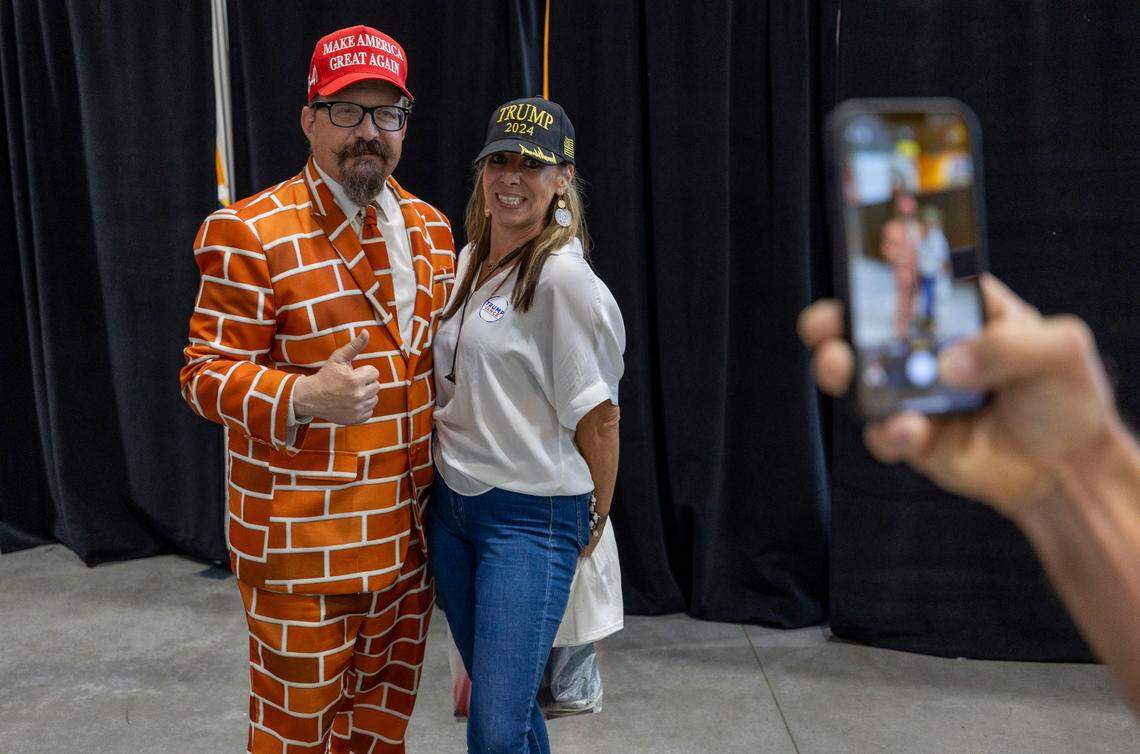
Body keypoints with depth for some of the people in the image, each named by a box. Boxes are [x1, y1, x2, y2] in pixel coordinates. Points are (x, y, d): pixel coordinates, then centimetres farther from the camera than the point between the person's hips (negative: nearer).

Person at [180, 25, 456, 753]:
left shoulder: (431, 228, 8)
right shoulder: (251, 234, -12)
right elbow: (207, 373, -12)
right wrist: (302, 399, -30)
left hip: (408, 527, 6)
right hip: (301, 542, -5)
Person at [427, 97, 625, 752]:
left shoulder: (564, 276, -17)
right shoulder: (468, 261, 8)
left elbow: (599, 413, -13)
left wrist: (597, 517, -3)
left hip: (532, 517, -8)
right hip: (453, 502, 8)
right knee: (496, 694, 20)